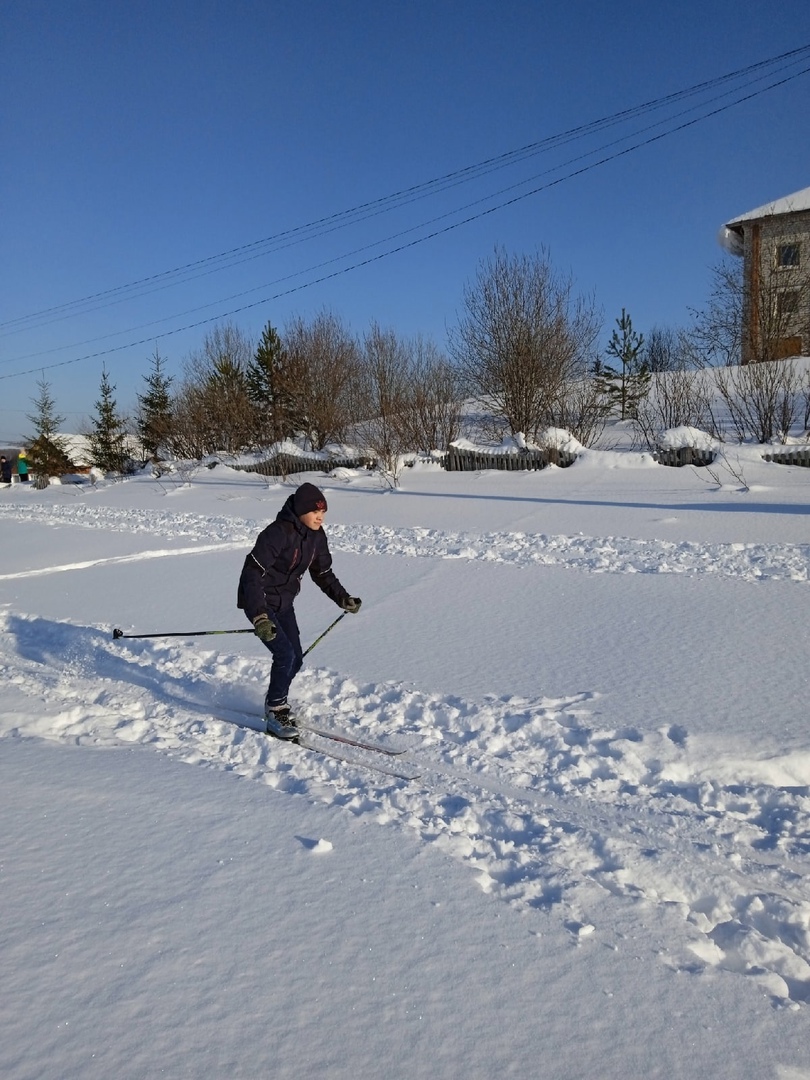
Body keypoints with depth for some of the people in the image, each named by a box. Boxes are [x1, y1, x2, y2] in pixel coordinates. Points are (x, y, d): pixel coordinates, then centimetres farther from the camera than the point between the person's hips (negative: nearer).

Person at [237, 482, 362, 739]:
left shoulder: (316, 536, -4)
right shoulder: (278, 533, -28)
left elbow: (323, 573, 9)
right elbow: (252, 573, -32)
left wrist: (342, 598, -5)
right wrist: (260, 616, -40)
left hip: (284, 603, 8)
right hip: (260, 602, -8)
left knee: (296, 658, 9)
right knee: (285, 654, -17)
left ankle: (276, 702, 34)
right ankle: (275, 713, 1)